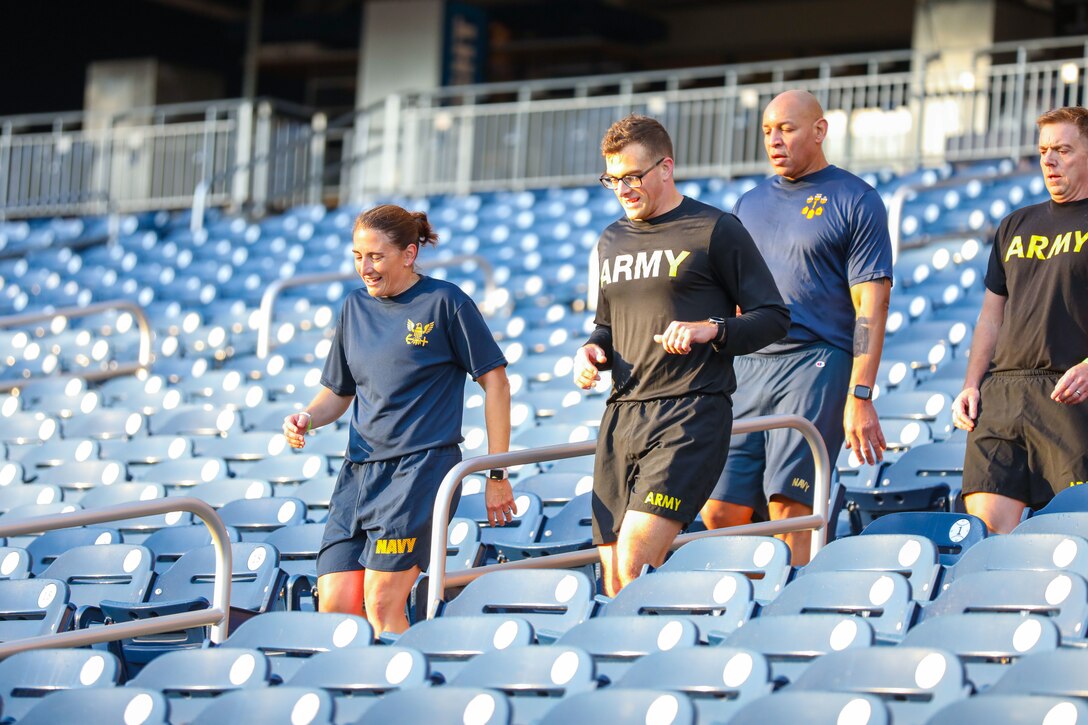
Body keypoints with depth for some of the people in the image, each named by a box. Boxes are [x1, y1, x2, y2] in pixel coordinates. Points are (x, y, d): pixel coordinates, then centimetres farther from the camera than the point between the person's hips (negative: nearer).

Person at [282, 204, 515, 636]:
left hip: (424, 464, -6)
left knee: (381, 604, -14)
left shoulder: (444, 302, -2)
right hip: (359, 469, 6)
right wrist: (307, 419, -1)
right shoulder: (355, 308, 14)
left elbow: (494, 381, -1)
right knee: (334, 607, -4)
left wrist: (497, 475, -4)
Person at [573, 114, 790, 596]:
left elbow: (773, 317, 0)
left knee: (634, 561, -21)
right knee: (614, 583, 2)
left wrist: (710, 331, -16)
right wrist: (592, 351, 8)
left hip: (691, 414, -7)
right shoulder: (612, 241, 19)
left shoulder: (715, 231, 0)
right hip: (622, 413, 7)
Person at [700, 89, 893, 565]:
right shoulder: (750, 204, 19)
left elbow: (870, 306, -6)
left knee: (789, 511, -14)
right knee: (720, 515, 0)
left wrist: (859, 397, -15)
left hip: (816, 365, -6)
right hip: (747, 369, 6)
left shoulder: (855, 202, 1)